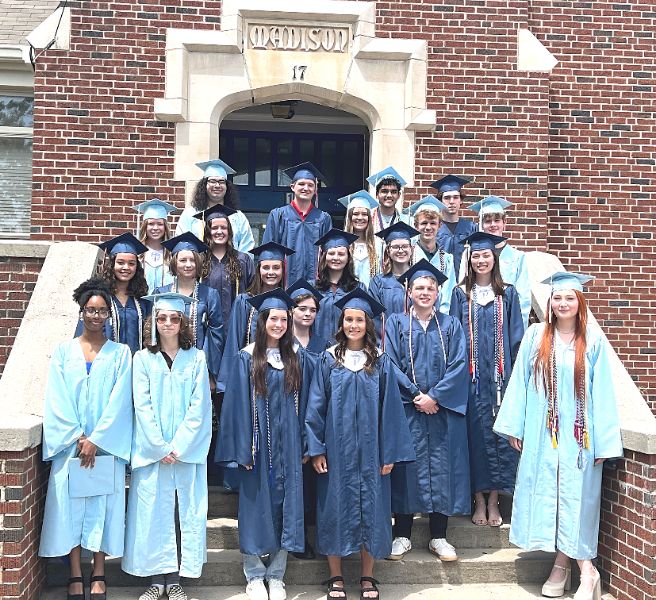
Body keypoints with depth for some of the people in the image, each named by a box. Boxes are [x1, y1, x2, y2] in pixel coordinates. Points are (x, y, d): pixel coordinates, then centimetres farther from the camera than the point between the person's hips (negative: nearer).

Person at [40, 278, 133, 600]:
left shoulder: (120, 353, 4)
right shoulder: (63, 351, 6)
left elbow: (119, 401, -3)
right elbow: (57, 400, -1)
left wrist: (96, 440, -11)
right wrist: (76, 438, -10)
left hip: (106, 446, -1)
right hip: (69, 444, 1)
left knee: (103, 505, 2)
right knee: (70, 504, 1)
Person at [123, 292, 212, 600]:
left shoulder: (196, 358, 4)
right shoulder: (143, 359, 3)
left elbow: (198, 407, -2)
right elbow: (143, 407, -3)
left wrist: (178, 446, -10)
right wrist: (160, 448, -10)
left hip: (187, 450, 0)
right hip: (151, 451, 0)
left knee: (186, 511, 2)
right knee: (153, 511, 1)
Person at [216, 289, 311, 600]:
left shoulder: (297, 358, 6)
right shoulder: (247, 358, -3)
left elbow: (302, 403, 8)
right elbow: (238, 405, -6)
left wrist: (302, 445, 3)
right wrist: (243, 450, -11)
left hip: (288, 445, 3)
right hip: (259, 443, -2)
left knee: (285, 507, 6)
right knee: (256, 506, 5)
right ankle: (255, 575, 18)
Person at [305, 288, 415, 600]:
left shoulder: (381, 362, 2)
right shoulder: (328, 360, 1)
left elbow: (389, 408, 1)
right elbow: (316, 406, 0)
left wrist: (389, 453, -3)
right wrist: (316, 449, -6)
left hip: (370, 450, 0)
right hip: (336, 449, 0)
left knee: (370, 508, 6)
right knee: (335, 507, 5)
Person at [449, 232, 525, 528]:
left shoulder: (507, 293, 8)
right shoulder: (461, 294, 8)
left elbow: (516, 336, 6)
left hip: (500, 374, 0)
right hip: (472, 376, 0)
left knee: (499, 433, 0)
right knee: (476, 433, 1)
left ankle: (493, 500, 10)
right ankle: (480, 500, 11)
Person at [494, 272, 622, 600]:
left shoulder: (594, 340, -2)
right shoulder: (536, 335, 1)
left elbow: (602, 392, -3)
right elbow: (519, 382, 3)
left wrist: (603, 440, -6)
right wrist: (514, 426, 1)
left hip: (578, 435, -2)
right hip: (542, 434, 2)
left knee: (576, 496, 0)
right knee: (545, 495, 6)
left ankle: (574, 565, 11)